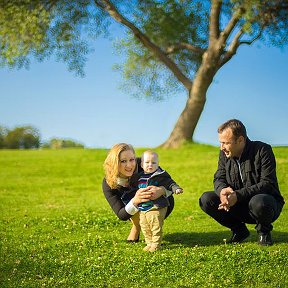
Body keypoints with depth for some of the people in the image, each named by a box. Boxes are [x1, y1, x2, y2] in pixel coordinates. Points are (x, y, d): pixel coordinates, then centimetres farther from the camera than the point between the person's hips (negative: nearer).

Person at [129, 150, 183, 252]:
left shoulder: (160, 176, -7)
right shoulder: (138, 177, 8)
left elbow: (170, 183, -11)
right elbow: (132, 187, 24)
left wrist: (176, 188, -26)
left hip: (156, 207, -6)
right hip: (142, 208, 6)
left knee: (156, 227, -2)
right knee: (144, 227, 12)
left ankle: (156, 244, 10)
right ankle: (149, 243, 25)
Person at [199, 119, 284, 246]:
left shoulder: (263, 150, -16)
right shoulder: (224, 154, 0)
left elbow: (267, 184, -24)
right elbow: (219, 178, 2)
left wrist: (238, 195, -35)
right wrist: (222, 190, -26)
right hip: (239, 206, 5)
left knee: (258, 202, -41)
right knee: (206, 199, -15)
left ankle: (264, 231, -5)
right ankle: (239, 230, 4)